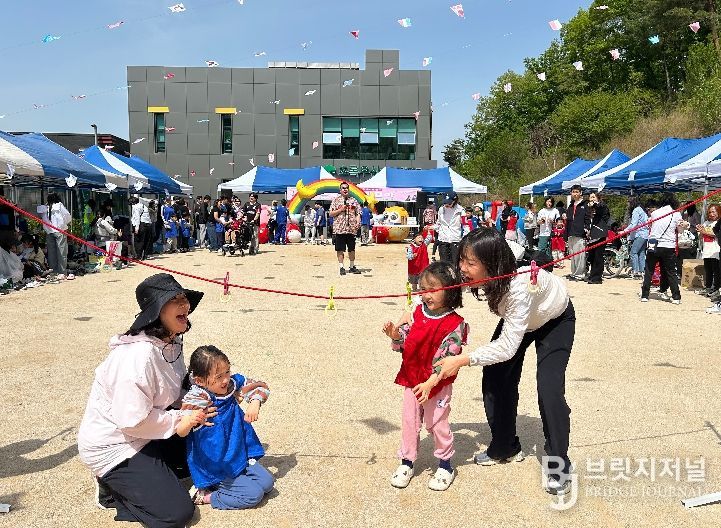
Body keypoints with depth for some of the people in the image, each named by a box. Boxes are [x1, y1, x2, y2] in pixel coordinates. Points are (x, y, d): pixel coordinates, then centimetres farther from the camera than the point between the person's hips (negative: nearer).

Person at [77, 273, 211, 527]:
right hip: (113, 447, -9)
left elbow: (174, 392, 10)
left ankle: (151, 472, 12)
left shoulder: (171, 342, -2)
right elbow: (133, 421, -30)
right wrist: (181, 419, -18)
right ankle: (112, 489, 6)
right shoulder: (138, 356, -31)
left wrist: (196, 410, -9)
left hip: (148, 434, 9)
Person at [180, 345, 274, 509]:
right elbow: (181, 432, -30)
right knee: (253, 494, -13)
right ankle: (204, 495, 1)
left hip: (239, 457, 7)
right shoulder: (196, 398, -23)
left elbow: (261, 386, 5)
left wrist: (255, 403, -16)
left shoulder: (233, 383, -5)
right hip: (214, 469, -7)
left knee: (266, 482, 2)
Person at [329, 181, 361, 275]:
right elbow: (331, 214, 1)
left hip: (351, 229, 3)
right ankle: (341, 267, 4)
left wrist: (357, 223, -6)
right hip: (339, 229, -2)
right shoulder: (336, 200, 5)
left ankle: (352, 266, 18)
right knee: (340, 249, -1)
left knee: (352, 249, 8)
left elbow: (358, 213, 11)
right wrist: (341, 209, -11)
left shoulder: (354, 200, 13)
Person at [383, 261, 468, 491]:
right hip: (412, 380, 5)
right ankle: (407, 463, 29)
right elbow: (405, 345, 4)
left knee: (437, 424, 9)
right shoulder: (417, 313, -1)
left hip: (437, 385, -4)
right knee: (409, 422, 12)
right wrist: (396, 335, -18)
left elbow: (447, 360, -19)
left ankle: (445, 465, 30)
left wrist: (429, 384, -24)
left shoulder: (454, 324, -17)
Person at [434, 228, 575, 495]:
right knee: (495, 378, -1)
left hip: (555, 319, -6)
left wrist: (462, 360, -46)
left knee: (549, 389, -17)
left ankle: (558, 465, 4)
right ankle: (505, 447, 21)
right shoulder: (480, 276, -28)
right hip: (518, 318, 6)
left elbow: (507, 347, -42)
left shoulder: (519, 285, -45)